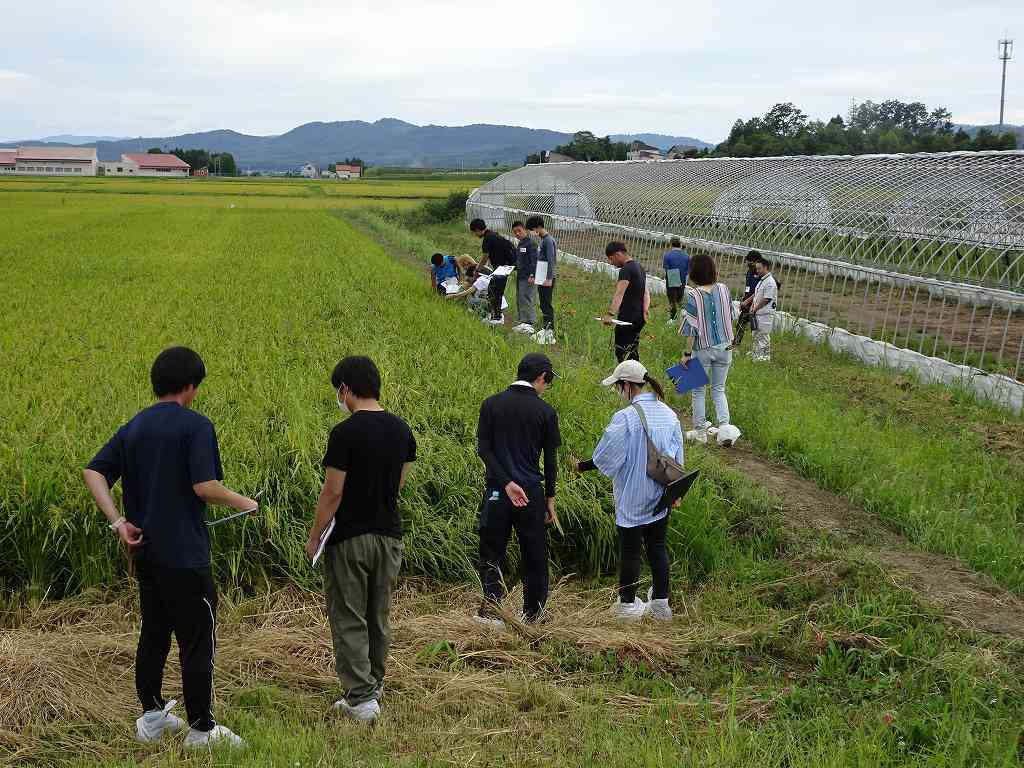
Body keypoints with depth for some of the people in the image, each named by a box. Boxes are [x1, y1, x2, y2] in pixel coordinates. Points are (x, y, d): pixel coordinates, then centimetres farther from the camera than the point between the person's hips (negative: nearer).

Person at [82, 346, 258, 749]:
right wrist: (245, 503, -4)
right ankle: (201, 729, 8)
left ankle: (152, 716, 28)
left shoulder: (134, 426, 9)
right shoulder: (195, 425, -13)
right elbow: (205, 486, -20)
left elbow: (93, 471, 4)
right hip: (184, 554, -7)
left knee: (153, 633, 18)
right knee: (197, 641, 2)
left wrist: (118, 521, -1)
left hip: (145, 550, 8)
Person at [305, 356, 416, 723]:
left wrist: (314, 538, -5)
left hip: (350, 538, -6)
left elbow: (333, 492, -16)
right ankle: (373, 686, 28)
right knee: (378, 617, 17)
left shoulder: (345, 434, -18)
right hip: (389, 535, 6)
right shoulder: (401, 430, 3)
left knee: (349, 619, 2)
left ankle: (361, 697, 0)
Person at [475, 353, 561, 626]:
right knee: (534, 555, 11)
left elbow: (483, 449, -6)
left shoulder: (491, 404, 2)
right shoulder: (545, 412, -2)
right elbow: (551, 460, 0)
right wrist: (550, 498, 8)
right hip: (532, 492, -1)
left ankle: (490, 606, -4)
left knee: (492, 552, 9)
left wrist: (507, 483, -9)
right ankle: (533, 614, 18)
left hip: (497, 491, 1)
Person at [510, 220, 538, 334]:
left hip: (528, 277, -10)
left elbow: (534, 261, -18)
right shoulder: (520, 244, 16)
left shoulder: (530, 243, -12)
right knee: (519, 300, 13)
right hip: (520, 277, 10)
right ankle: (523, 322, 21)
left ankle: (530, 323, -8)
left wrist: (532, 275, -23)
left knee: (526, 300, -10)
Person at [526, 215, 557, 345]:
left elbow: (551, 261, -21)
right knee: (543, 304, 13)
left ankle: (550, 332, -10)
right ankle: (547, 329, 19)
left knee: (547, 304, -10)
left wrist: (549, 279, -24)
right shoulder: (542, 240, 15)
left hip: (547, 278, -10)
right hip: (541, 278, 10)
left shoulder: (549, 240, -15)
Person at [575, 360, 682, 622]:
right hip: (660, 498, 6)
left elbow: (605, 457, -14)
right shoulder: (669, 414, 0)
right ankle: (661, 603, 22)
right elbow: (677, 457, 10)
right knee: (657, 546, 16)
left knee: (630, 551, 7)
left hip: (632, 499, -6)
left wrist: (581, 466, 4)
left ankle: (628, 604, 18)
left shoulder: (625, 418, -20)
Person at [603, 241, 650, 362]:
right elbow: (646, 292, 12)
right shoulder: (639, 267, 16)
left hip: (627, 318, -10)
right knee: (633, 351, 18)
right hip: (639, 317, 10)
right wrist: (645, 310, -2)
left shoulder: (626, 270, -16)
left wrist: (610, 314, -39)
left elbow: (619, 294, -30)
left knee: (622, 352, -6)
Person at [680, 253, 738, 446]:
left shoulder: (693, 295, -16)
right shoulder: (723, 289, -3)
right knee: (719, 389, 15)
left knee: (699, 390, 12)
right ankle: (724, 427, 1)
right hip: (724, 347, 4)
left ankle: (700, 431, 19)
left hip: (703, 349, -4)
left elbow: (691, 328, -15)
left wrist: (687, 353, -8)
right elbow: (730, 316, 8)